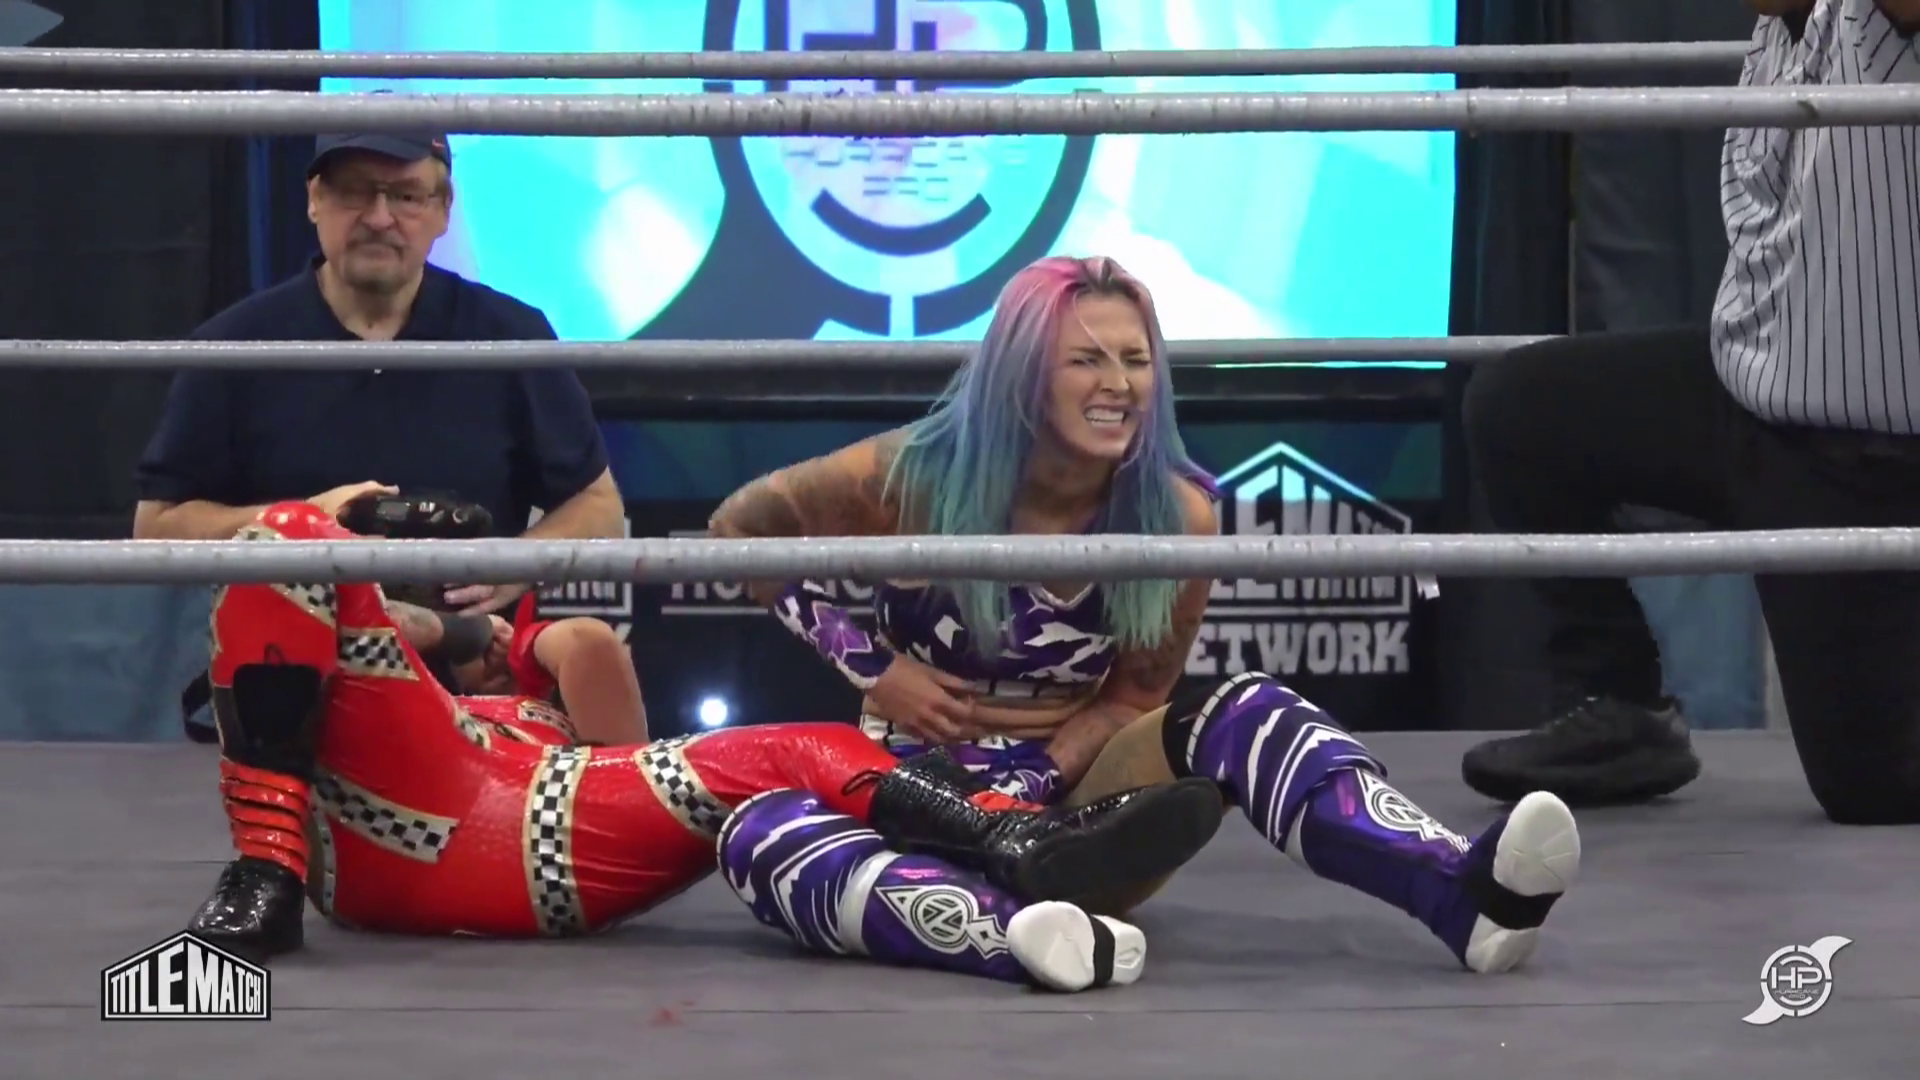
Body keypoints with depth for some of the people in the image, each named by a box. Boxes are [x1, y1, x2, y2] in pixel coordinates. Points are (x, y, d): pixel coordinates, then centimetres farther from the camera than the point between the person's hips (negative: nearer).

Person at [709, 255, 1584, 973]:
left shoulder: (1177, 515, -7)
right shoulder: (915, 477, -11)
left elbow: (1136, 693, 2)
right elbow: (739, 527, 1)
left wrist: (1041, 776, -18)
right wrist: (872, 667, -8)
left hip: (1070, 799, 0)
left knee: (1244, 718, -28)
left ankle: (1461, 895, -53)